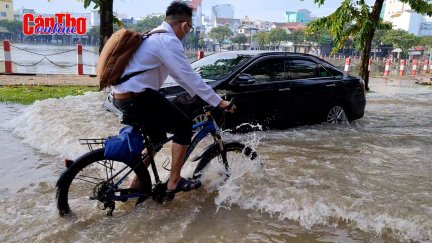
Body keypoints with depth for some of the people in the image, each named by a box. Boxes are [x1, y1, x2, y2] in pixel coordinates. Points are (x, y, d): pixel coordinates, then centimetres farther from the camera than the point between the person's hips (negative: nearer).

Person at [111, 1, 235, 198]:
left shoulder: (155, 36, 18)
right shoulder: (168, 41, -14)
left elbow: (178, 74, 22)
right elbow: (189, 76, -18)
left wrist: (197, 94, 25)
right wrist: (219, 102, -12)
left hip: (122, 97, 10)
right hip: (137, 98, -10)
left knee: (157, 136, 23)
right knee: (184, 125, -1)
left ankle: (137, 183, 29)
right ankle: (174, 182, 3)